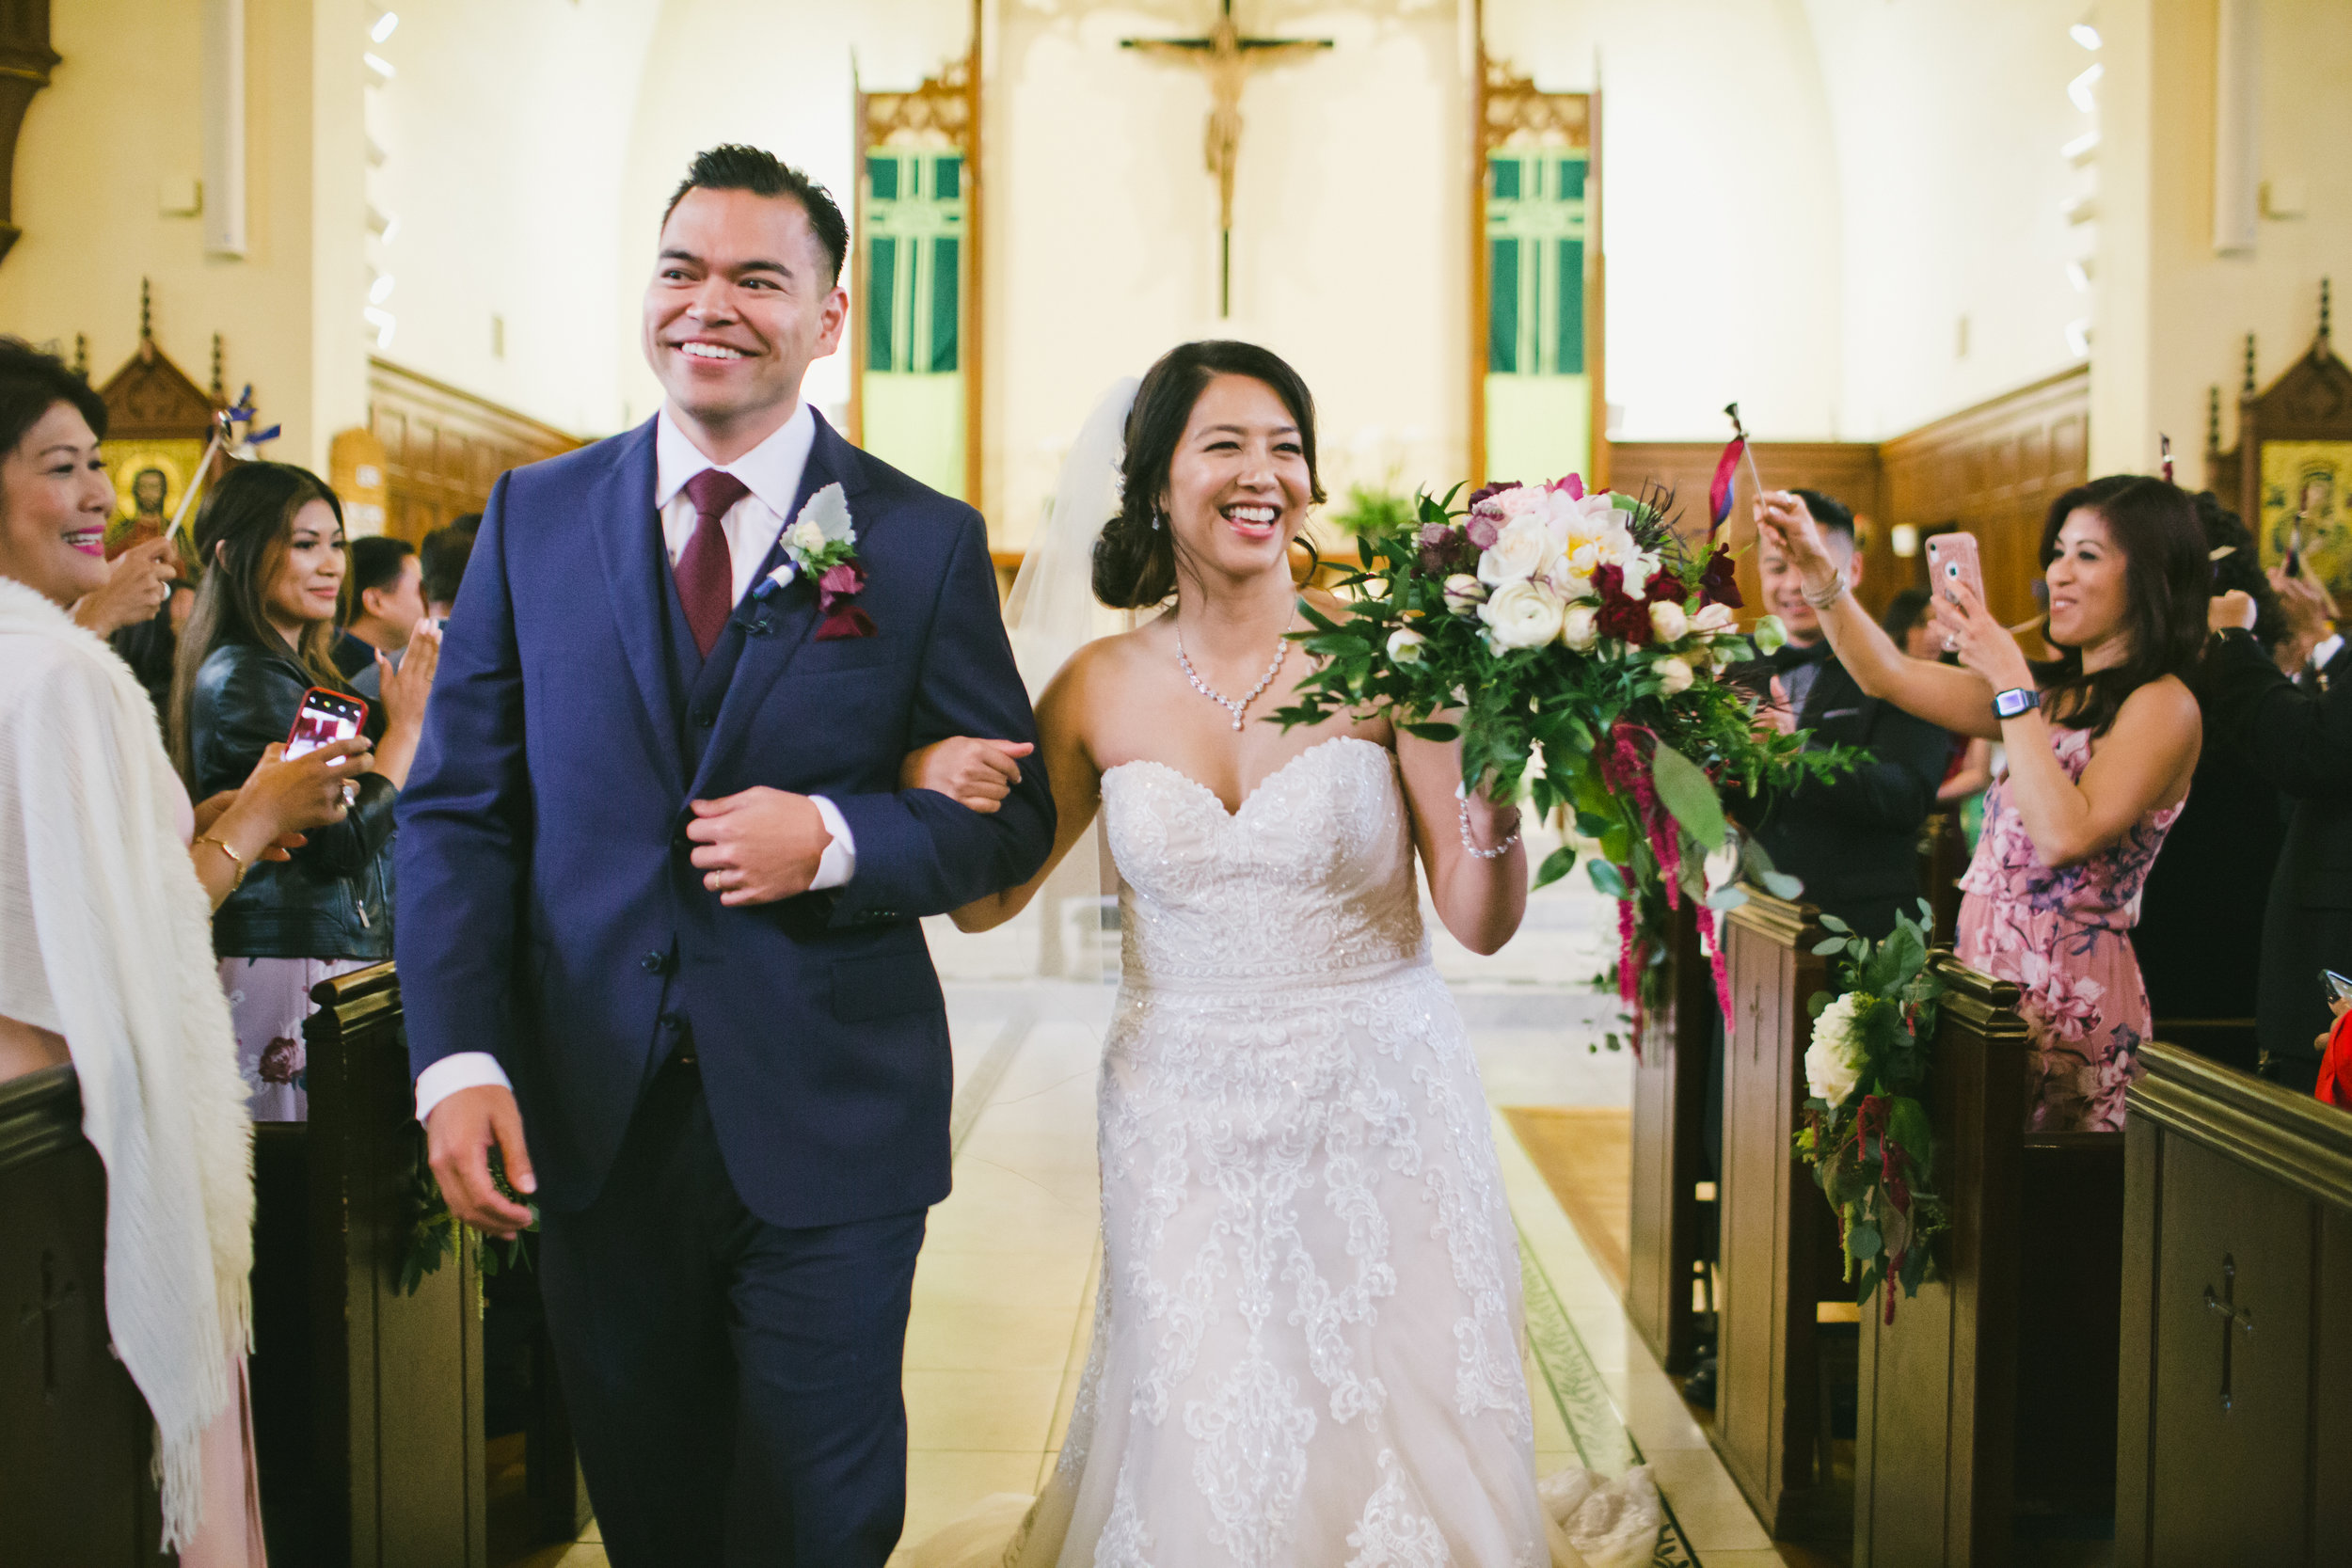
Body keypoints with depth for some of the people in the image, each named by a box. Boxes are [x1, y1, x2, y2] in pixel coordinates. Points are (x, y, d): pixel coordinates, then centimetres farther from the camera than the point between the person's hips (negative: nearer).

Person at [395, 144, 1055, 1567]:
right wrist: (458, 1058, -8)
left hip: (827, 1127, -2)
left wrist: (835, 840, -18)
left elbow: (1013, 813, 1)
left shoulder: (926, 539, -2)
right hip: (588, 1122, 3)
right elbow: (457, 811, 3)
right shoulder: (533, 517, 4)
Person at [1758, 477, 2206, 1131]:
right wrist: (1815, 565, 3)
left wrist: (2009, 680, -19)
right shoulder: (2055, 690, 15)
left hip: (2069, 1002, -7)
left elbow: (2065, 835, -22)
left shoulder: (2163, 705, -8)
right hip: (1991, 981, 7)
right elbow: (1889, 675, 14)